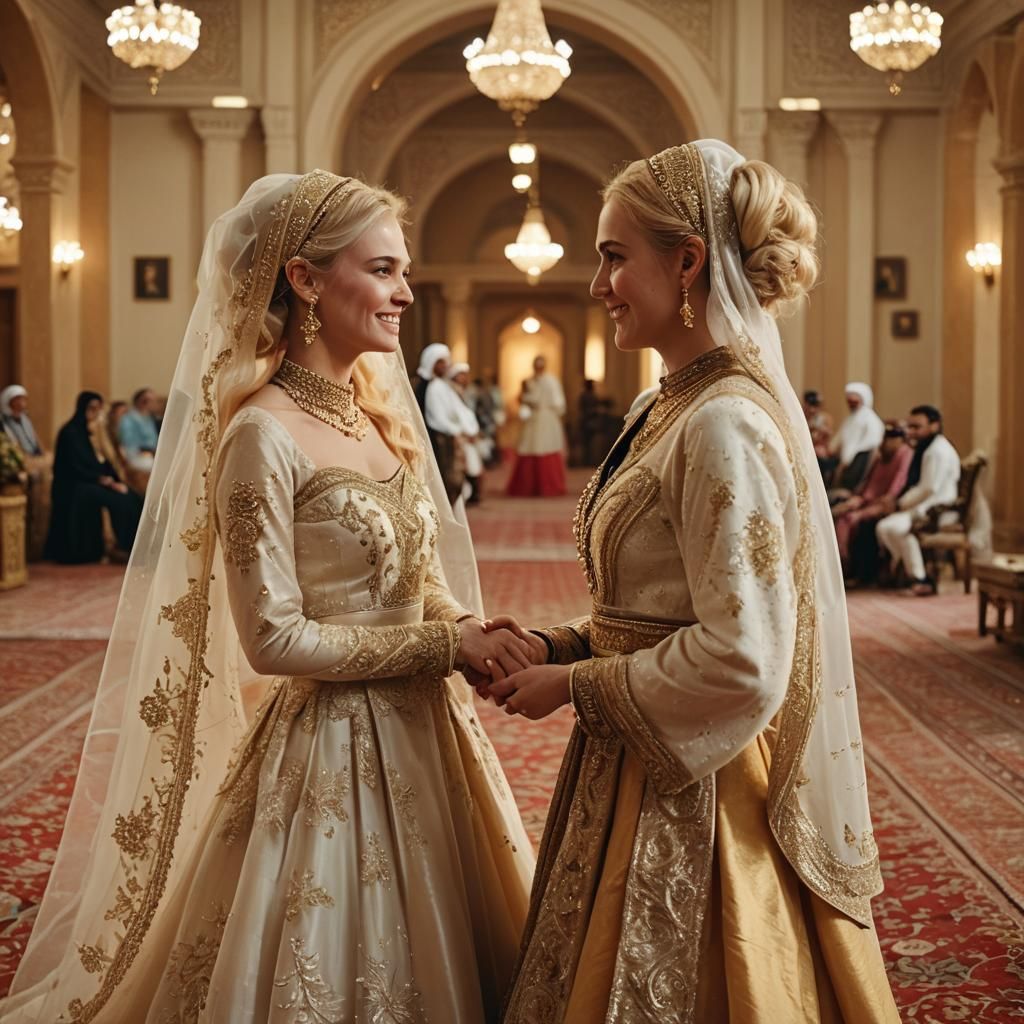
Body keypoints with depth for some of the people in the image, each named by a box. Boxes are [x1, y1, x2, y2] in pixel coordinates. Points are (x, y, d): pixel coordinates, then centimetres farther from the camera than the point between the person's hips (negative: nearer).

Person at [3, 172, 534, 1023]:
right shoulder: (264, 434, -16)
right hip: (333, 747, -7)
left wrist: (473, 637, -6)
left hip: (422, 729, 7)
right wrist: (446, 645, -16)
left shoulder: (380, 413, 6)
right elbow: (275, 639, -18)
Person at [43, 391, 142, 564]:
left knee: (132, 499, -12)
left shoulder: (91, 432, 15)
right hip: (74, 487, -8)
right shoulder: (71, 432, -10)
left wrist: (117, 481, -3)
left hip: (93, 483, 8)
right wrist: (102, 479, -19)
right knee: (118, 500, -26)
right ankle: (121, 548, -15)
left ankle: (132, 545, -14)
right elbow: (74, 468, -16)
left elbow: (103, 461, 13)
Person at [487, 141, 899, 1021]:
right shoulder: (680, 407, 8)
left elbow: (739, 663, -25)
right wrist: (562, 644, 5)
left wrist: (575, 685, -14)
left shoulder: (726, 427, -22)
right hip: (645, 774, 9)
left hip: (691, 796, -9)